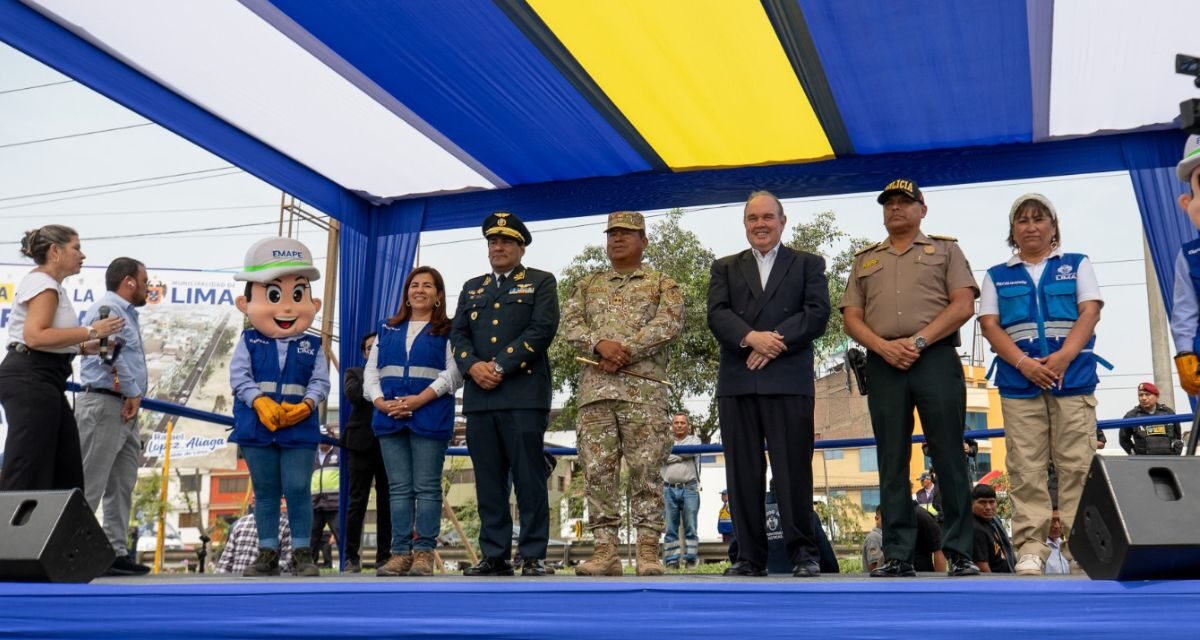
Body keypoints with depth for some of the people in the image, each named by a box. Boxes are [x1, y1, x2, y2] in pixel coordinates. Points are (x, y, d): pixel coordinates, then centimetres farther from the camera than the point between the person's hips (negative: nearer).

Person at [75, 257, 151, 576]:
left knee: (122, 487, 10)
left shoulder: (126, 313, 21)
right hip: (104, 405, -10)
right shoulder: (108, 309, -9)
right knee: (88, 485, -8)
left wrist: (133, 396, 9)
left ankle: (116, 552, 14)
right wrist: (132, 392, -13)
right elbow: (111, 351, -21)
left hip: (124, 409, 10)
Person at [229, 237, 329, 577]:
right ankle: (267, 552, 17)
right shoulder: (250, 343, 3)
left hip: (299, 429, -1)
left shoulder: (312, 346, 3)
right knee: (265, 492, 9)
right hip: (257, 428, 1)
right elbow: (238, 377, -6)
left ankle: (303, 552, 8)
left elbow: (320, 382, -3)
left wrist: (306, 405, -21)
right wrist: (260, 402, -20)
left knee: (297, 490, -2)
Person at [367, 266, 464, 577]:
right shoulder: (388, 329, 19)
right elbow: (370, 371, 13)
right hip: (389, 417, 4)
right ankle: (400, 553, 7)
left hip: (429, 417, -4)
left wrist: (419, 399, -16)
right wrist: (380, 402, -6)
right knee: (399, 489, 4)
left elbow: (453, 374, -6)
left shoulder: (447, 331, 7)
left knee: (427, 488, -3)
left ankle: (424, 553, -1)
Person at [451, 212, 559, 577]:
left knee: (529, 478, -6)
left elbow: (542, 330, -5)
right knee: (488, 481, 4)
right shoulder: (472, 287, 24)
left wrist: (501, 367, -12)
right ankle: (494, 556, 8)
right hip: (479, 396, 5)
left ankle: (534, 557, -2)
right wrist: (473, 366, -7)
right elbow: (458, 333, 14)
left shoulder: (541, 283, 9)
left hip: (523, 393, -4)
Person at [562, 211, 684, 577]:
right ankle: (605, 550, 2)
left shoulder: (662, 284, 12)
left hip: (644, 389, -3)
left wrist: (625, 351, -14)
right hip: (594, 388, 3)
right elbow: (570, 325, 7)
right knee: (597, 470, -1)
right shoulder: (587, 286, 21)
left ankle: (648, 551, -3)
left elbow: (669, 324, -6)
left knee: (645, 470, -6)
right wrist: (600, 344, -13)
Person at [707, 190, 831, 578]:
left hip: (788, 380, -2)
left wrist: (775, 342, -13)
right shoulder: (725, 268, 19)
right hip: (737, 382, 2)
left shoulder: (808, 264, 14)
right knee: (743, 472, 2)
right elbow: (717, 315, 2)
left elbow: (817, 313, -1)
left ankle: (803, 553, 4)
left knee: (793, 469, -4)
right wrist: (751, 337, -16)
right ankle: (750, 556, 7)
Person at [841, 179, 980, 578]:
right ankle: (897, 556, 4)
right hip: (883, 363, 3)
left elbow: (963, 305, 1)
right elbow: (852, 317, 11)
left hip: (936, 358, -2)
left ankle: (959, 553, 1)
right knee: (892, 462, 2)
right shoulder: (865, 260, 21)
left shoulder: (945, 250, 14)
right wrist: (884, 347, -8)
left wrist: (918, 340, -11)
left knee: (949, 458, -4)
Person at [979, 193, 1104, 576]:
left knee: (1077, 464, -4)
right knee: (1026, 468, -4)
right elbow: (989, 325, 4)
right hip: (1018, 381, 0)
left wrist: (1063, 356, -14)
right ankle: (1031, 548, -4)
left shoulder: (1077, 265, 16)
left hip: (1073, 376, 0)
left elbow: (1090, 312, 3)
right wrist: (1023, 363, -13)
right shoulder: (997, 276, 16)